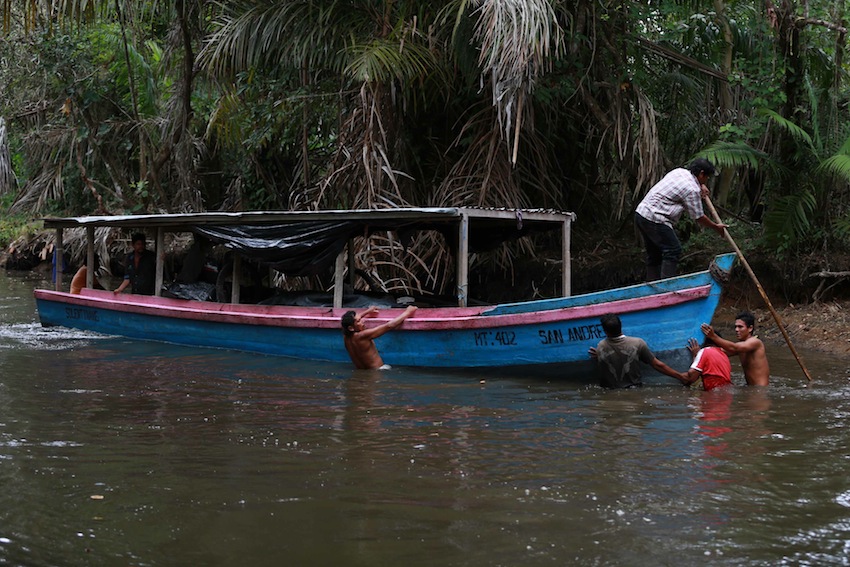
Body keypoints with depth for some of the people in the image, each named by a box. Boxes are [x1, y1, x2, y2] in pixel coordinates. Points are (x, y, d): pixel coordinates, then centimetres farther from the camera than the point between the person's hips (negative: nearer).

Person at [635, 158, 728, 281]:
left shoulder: (679, 171, 15)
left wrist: (701, 185, 23)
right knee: (673, 250, -8)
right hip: (654, 219, -10)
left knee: (654, 254, 13)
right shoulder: (692, 190, -12)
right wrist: (716, 227, 9)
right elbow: (699, 218, -5)